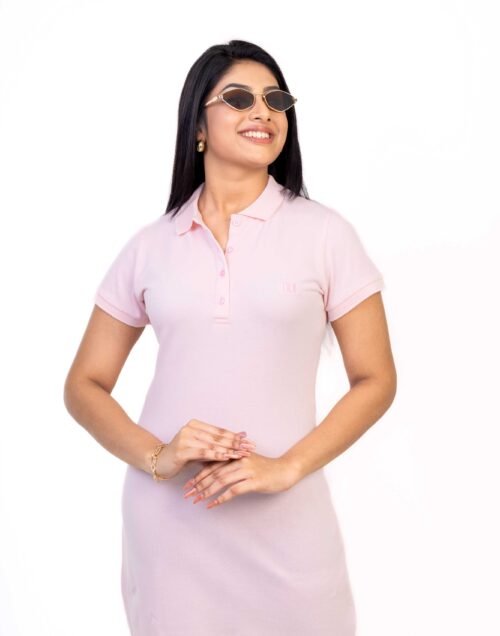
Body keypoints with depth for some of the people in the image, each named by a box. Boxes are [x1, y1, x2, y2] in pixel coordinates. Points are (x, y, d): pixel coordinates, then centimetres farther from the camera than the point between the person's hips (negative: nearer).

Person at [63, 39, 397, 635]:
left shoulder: (323, 233, -2)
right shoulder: (149, 246, 4)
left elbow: (375, 380, 0)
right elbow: (84, 386, 7)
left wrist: (286, 467, -12)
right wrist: (153, 457, -10)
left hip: (284, 523, -1)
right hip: (165, 517, 2)